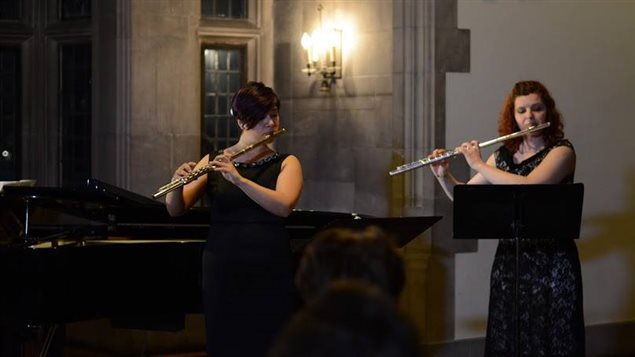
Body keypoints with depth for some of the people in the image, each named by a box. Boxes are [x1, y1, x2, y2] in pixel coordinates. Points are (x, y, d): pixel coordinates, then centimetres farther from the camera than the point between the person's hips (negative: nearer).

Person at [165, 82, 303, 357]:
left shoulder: (286, 164, 5)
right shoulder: (214, 161, 6)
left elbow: (283, 205, -15)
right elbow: (176, 210, -1)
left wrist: (238, 179, -26)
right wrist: (179, 184, -22)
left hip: (270, 272, 0)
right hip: (222, 271, 0)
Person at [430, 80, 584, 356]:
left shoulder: (561, 151, -8)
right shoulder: (503, 155, 9)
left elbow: (527, 188, -24)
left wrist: (479, 164, -15)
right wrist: (443, 176, -3)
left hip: (552, 262, -5)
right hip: (508, 258, 5)